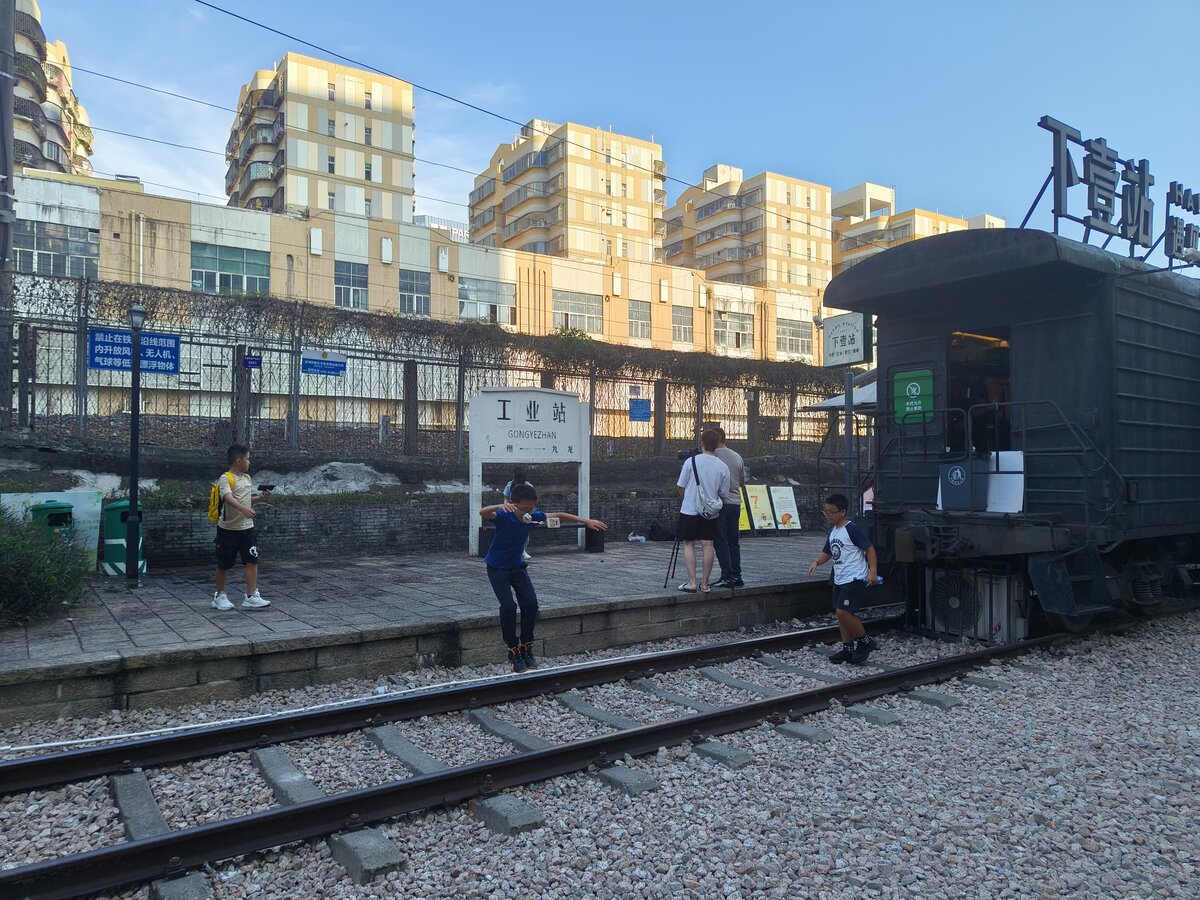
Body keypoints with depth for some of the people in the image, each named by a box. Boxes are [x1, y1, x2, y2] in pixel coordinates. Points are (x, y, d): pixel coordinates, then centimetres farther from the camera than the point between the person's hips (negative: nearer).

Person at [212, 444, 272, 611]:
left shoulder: (247, 478, 10)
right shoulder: (225, 479, -14)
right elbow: (228, 498, -33)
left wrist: (260, 497, 9)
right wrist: (244, 509, -49)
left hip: (247, 527, 6)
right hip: (228, 529, -6)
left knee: (252, 561, -3)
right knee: (224, 564, 7)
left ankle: (251, 597, 0)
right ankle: (219, 596, 23)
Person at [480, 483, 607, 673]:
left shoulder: (533, 517, -14)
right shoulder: (504, 516, -27)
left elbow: (559, 516, -5)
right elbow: (482, 512, -46)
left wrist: (587, 521, -9)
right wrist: (500, 506, -67)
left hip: (517, 566, 5)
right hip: (497, 568, -5)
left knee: (531, 603, -8)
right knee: (509, 606, -19)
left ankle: (526, 647, 10)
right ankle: (513, 651, -2)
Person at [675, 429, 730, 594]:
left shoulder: (691, 461, -9)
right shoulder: (723, 467, -2)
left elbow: (680, 486, -2)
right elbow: (723, 493, 5)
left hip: (689, 510, -2)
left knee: (689, 544, 6)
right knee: (707, 545, 6)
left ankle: (691, 582, 2)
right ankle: (704, 584, 10)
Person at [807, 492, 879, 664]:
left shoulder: (852, 529, -13)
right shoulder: (833, 532, 13)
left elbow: (869, 548, -13)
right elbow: (827, 553, 22)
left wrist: (872, 571, -20)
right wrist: (817, 562, 2)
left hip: (855, 579, -9)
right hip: (839, 579, 9)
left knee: (844, 612, -15)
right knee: (842, 614, 10)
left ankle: (865, 642, 3)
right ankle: (848, 649, 19)